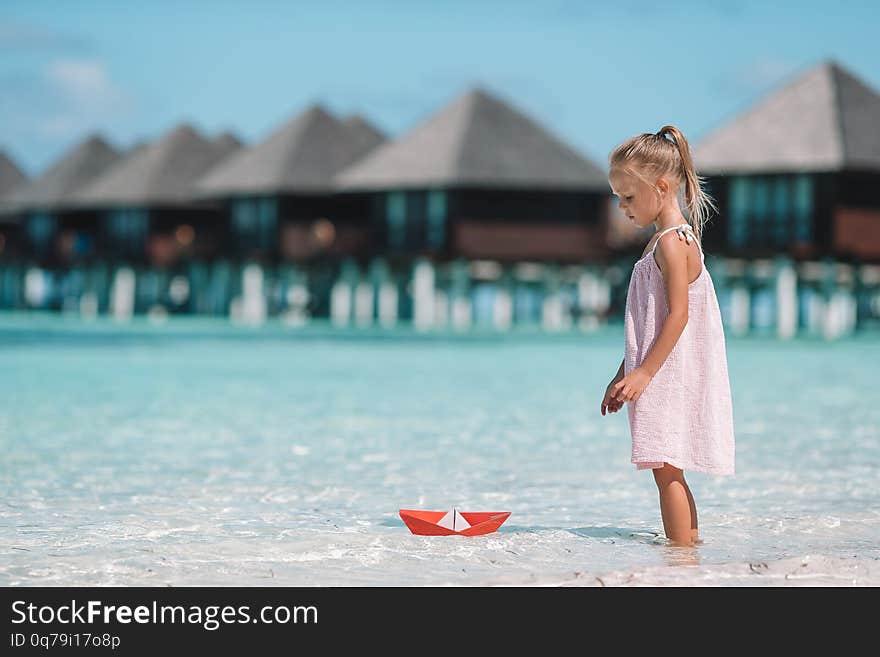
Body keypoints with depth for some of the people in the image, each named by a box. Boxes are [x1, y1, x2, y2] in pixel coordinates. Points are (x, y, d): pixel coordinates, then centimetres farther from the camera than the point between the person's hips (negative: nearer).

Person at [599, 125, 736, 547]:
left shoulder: (672, 243, -13)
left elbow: (678, 315, -20)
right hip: (661, 377, 10)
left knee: (666, 470, -11)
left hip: (670, 376, -10)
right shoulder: (665, 239, 18)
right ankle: (690, 544, 21)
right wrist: (623, 374, 22)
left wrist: (644, 373, -22)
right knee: (671, 472, 14)